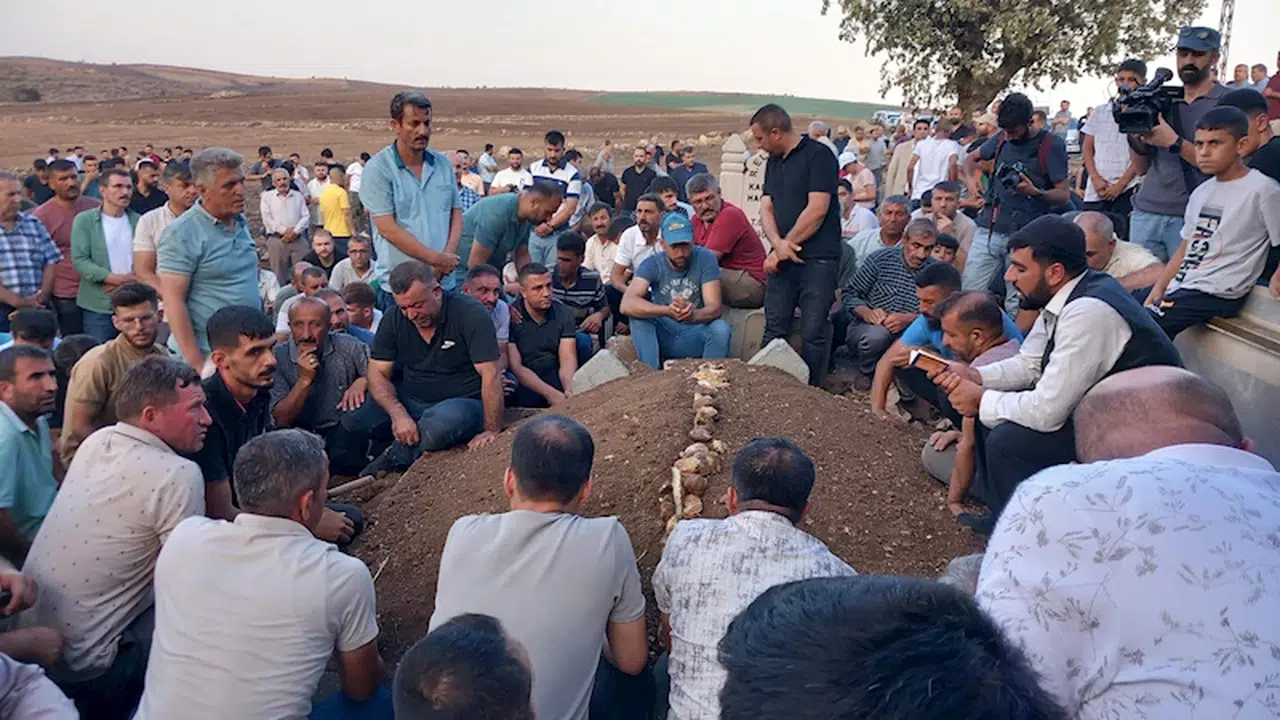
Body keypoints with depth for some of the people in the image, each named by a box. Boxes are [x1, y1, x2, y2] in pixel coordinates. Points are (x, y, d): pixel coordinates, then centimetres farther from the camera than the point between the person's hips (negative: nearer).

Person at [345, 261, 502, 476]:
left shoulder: (471, 314, -16)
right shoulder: (393, 319, -1)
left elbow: (490, 375, -19)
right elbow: (378, 372, -2)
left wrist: (491, 430, -23)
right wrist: (399, 414, -20)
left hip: (462, 402, -4)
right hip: (410, 401, 4)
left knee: (441, 424, -39)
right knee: (351, 417, -18)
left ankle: (392, 461, -10)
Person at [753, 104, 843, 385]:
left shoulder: (818, 155, -6)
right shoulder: (773, 161, 17)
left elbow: (817, 209, -14)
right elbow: (767, 208, 11)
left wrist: (786, 245, -9)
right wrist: (778, 244, -9)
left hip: (817, 259, -6)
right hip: (782, 258, 6)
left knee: (812, 334, -2)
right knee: (774, 329, 7)